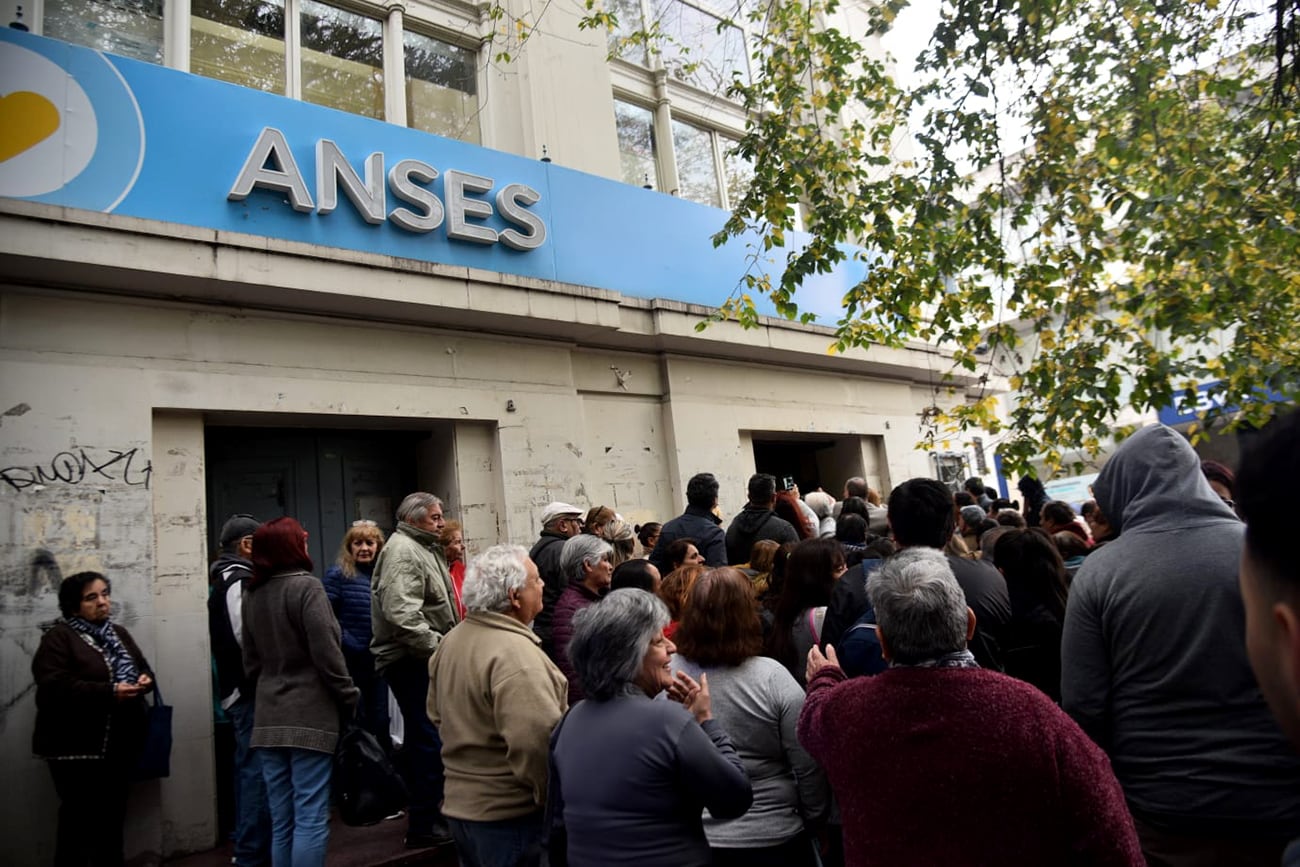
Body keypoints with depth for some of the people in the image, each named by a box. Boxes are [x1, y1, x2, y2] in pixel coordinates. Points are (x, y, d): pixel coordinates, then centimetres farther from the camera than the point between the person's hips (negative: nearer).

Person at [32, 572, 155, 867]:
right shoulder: (59, 637, -8)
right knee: (79, 821, -1)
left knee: (113, 818, 16)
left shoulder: (119, 633, 14)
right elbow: (54, 686, -20)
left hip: (120, 744, 7)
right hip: (77, 747, -6)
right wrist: (109, 692, -26)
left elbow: (144, 669, 17)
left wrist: (145, 680, -7)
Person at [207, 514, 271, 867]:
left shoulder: (223, 580, 14)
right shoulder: (239, 581, -17)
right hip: (249, 690, -11)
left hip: (236, 687, 11)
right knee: (256, 768, -5)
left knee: (247, 766, 18)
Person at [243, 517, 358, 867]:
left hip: (268, 718, 7)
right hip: (309, 716, -7)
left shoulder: (251, 594, 10)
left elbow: (251, 660, 16)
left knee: (281, 822, 14)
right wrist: (349, 700, -5)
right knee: (310, 820, -1)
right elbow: (326, 654, -14)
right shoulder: (306, 586, -12)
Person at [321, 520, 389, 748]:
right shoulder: (337, 574, -7)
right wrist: (348, 644, -16)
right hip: (351, 661, -5)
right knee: (357, 722, 6)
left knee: (380, 720, 14)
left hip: (378, 660, 5)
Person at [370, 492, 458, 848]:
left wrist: (444, 644, 18)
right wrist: (437, 645, -24)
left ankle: (429, 814, 29)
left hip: (426, 659, 11)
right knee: (429, 739, -7)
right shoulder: (402, 551, -15)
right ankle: (423, 826, 3)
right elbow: (401, 613, -27)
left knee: (425, 738, 18)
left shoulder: (424, 548, 19)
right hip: (411, 661, -11)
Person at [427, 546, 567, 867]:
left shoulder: (452, 640, 5)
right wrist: (556, 799, -18)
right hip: (511, 814, -8)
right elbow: (537, 740, -33)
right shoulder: (514, 652, -25)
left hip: (461, 802, 9)